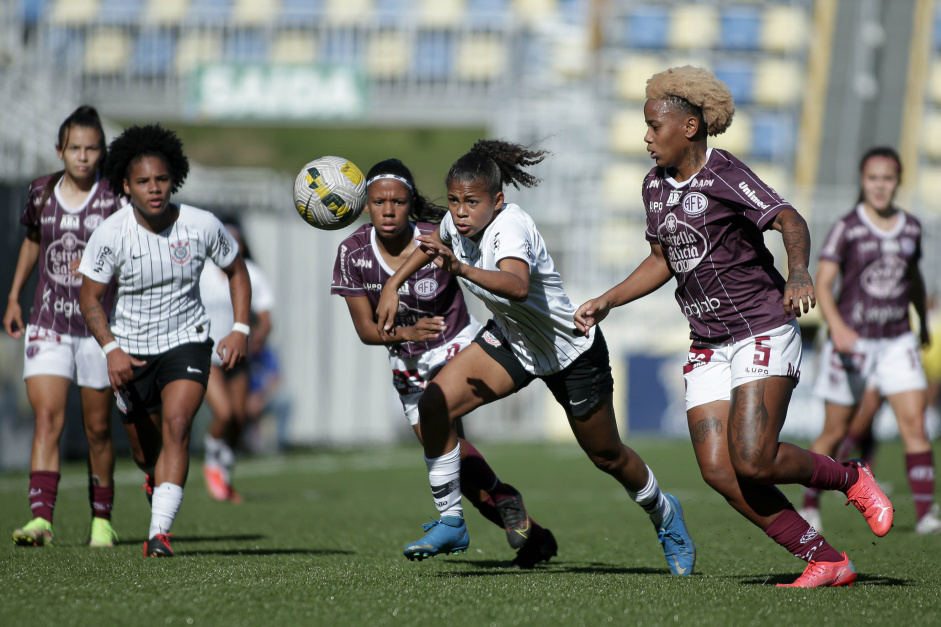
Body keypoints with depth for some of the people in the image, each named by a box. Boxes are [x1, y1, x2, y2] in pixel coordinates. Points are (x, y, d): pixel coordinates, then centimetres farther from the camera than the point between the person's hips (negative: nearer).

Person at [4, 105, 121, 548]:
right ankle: (41, 519, -22)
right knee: (47, 419, -13)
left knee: (97, 429, 8)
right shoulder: (41, 193, 4)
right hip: (48, 324, 2)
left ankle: (101, 520, 24)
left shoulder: (114, 199, -7)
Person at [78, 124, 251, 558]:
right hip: (131, 350, 1)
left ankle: (159, 534, -27)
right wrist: (110, 349, -23)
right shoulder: (110, 234, -18)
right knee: (144, 449, 12)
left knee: (176, 426, -23)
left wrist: (240, 329, -6)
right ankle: (158, 480, 51)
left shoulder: (203, 226, -15)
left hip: (187, 341, -1)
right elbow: (89, 297, -9)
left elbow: (236, 270, 4)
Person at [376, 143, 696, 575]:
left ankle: (664, 514, 43)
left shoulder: (510, 227, -36)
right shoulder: (458, 222, -15)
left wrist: (460, 269, -72)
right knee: (435, 404, -16)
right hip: (511, 340, 6)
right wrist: (393, 285, 2)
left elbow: (518, 287, -58)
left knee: (606, 456, 12)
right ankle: (450, 523, -4)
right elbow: (434, 244, 12)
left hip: (572, 352, -6)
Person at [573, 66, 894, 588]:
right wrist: (605, 302, 18)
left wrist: (799, 275, -44)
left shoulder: (724, 175, -14)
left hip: (763, 333, -7)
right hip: (708, 346, 7)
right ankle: (825, 561, 0)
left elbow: (790, 222, -26)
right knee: (719, 472, -8)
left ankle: (850, 479, 8)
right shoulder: (655, 186, 10)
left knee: (753, 461, -21)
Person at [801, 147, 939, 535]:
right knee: (836, 432, 5)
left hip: (897, 341, 3)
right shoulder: (847, 228, -8)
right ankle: (810, 506, 23)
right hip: (852, 341, -3)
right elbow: (822, 284, -12)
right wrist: (836, 326, -28)